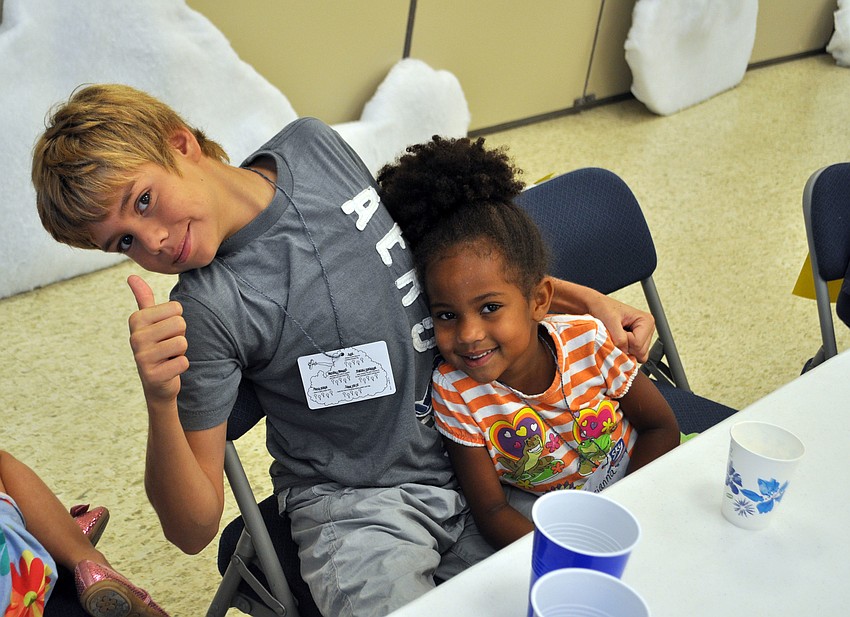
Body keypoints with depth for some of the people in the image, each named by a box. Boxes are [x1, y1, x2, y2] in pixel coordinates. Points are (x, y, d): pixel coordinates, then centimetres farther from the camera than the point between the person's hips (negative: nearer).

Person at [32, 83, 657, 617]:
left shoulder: (316, 145, -4)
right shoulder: (208, 312, -17)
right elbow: (194, 529, -12)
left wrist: (583, 297, 7)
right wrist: (161, 403, -31)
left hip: (477, 458, 4)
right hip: (357, 506, -4)